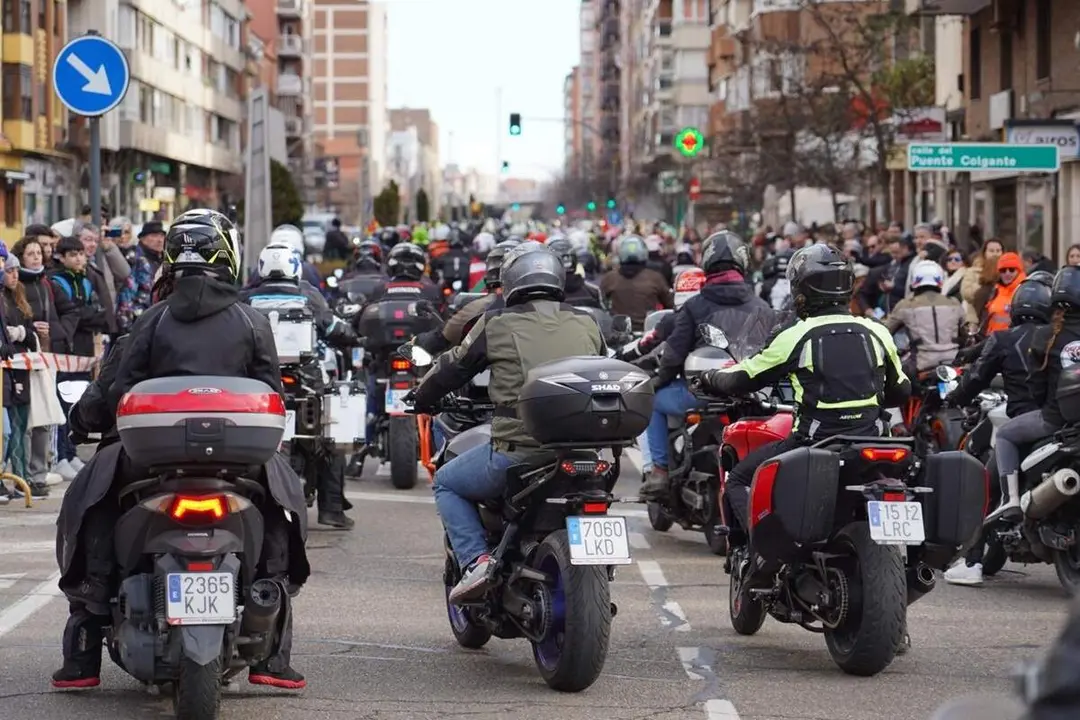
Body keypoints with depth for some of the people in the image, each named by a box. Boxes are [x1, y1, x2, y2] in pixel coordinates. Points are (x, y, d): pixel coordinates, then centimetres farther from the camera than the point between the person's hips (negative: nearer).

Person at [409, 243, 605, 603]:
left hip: (518, 448, -4)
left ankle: (475, 560, 0)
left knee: (447, 483, 19)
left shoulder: (496, 324, 2)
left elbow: (452, 368, 13)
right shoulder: (586, 324, 12)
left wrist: (421, 399, 33)